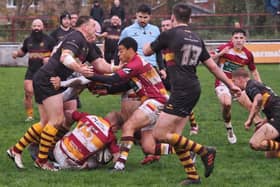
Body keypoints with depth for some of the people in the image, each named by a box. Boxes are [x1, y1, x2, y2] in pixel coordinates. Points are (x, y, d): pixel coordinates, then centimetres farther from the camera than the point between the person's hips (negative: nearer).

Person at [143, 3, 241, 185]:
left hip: (182, 91, -8)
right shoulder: (197, 39, 13)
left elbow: (147, 51, 8)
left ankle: (204, 150, -8)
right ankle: (193, 175, 10)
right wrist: (231, 85, 24)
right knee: (174, 135, 12)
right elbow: (213, 66, 15)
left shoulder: (169, 34, -7)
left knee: (159, 134, -8)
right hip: (193, 89, 8)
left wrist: (150, 42, 31)